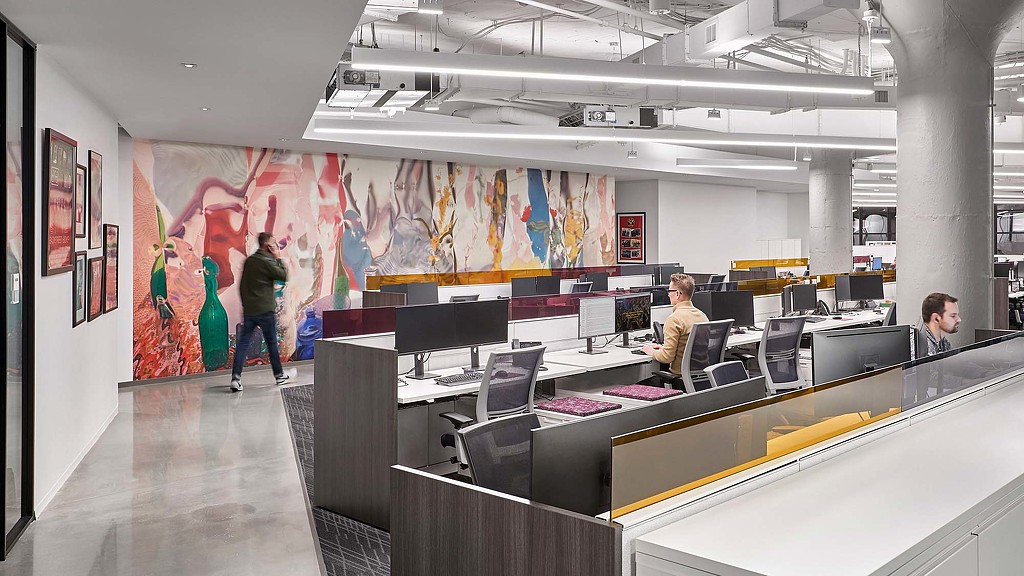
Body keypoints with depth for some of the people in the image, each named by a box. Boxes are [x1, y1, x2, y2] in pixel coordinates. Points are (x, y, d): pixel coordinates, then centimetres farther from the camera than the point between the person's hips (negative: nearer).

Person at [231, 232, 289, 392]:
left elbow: (241, 285, 15)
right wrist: (278, 258, -3)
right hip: (265, 310, -5)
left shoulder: (248, 261, 10)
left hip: (248, 310, 6)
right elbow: (284, 276, -9)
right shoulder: (266, 261, -12)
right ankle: (279, 375, 20)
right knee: (272, 343, 8)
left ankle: (235, 378, -10)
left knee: (242, 343, 0)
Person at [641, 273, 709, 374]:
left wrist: (652, 352, 2)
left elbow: (667, 357, -18)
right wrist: (664, 347, 22)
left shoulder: (674, 319, -18)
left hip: (682, 373, -8)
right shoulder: (702, 315, 7)